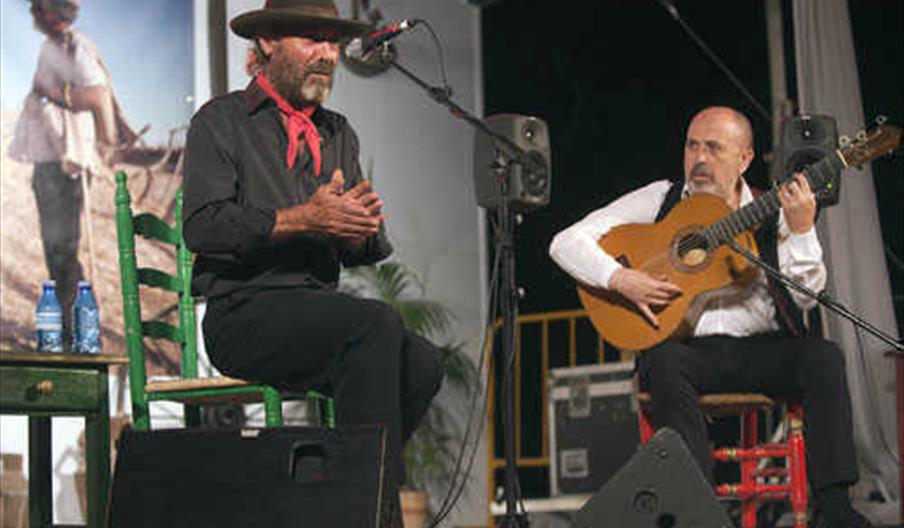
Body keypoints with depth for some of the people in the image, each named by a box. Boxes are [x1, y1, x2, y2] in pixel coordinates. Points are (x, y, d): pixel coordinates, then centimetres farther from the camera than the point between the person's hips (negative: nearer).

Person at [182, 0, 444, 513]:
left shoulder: (338, 134, 22)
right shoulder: (221, 121, 5)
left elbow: (364, 249, 14)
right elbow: (203, 225, -11)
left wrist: (362, 228, -11)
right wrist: (303, 219, -18)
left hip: (318, 311, 6)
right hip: (244, 312, -6)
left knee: (421, 363, -22)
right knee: (377, 321, -30)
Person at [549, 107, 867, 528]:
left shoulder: (768, 213, 11)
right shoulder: (659, 200, 8)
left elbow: (805, 299, -1)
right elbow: (566, 243, 2)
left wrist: (801, 229, -13)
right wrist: (620, 279, -14)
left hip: (759, 349, 2)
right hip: (685, 347, -2)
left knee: (822, 356, -25)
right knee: (666, 363, -35)